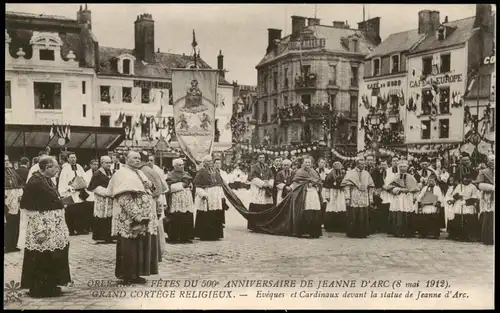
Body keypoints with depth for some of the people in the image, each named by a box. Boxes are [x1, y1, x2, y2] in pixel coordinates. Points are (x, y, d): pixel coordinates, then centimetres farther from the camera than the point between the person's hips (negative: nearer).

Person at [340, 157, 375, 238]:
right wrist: (347, 198, -12)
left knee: (363, 217, 0)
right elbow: (346, 186, -4)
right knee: (353, 217, -4)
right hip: (353, 199, -3)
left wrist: (370, 198, 10)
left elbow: (370, 187, 16)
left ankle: (363, 233, 9)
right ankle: (352, 234, 5)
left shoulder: (366, 174, 13)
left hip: (364, 199, 3)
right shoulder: (350, 173, 2)